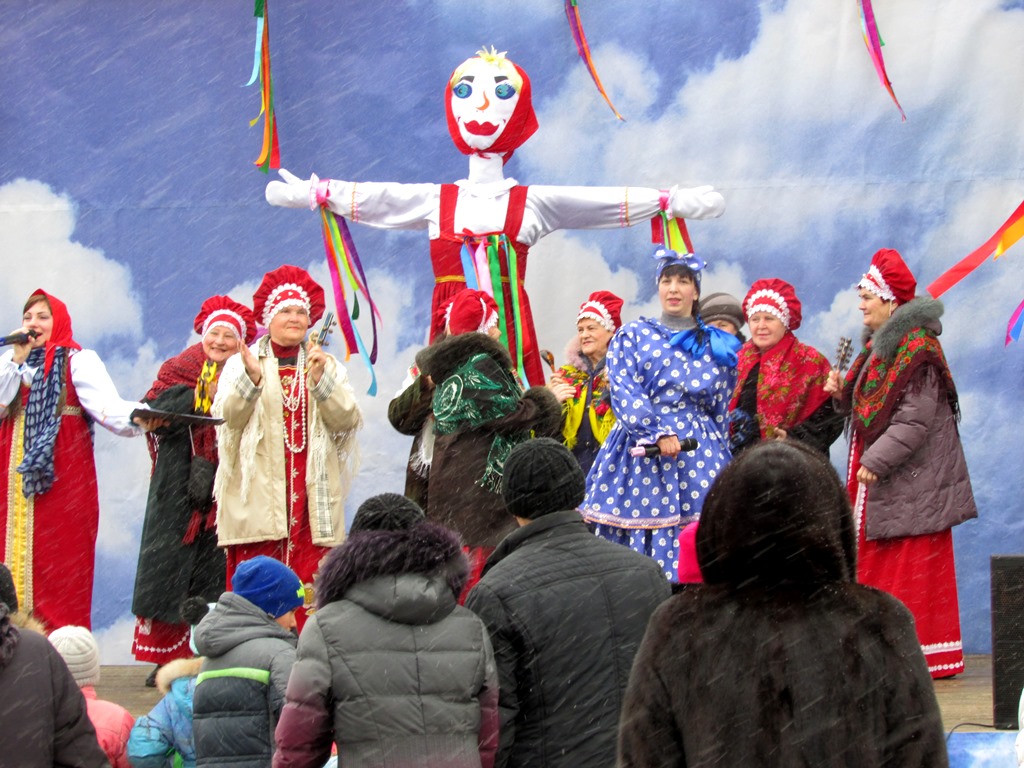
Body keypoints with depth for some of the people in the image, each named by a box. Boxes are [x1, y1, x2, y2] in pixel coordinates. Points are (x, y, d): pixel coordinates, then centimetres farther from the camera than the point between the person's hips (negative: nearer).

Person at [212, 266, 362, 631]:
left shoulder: (328, 366, 17)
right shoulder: (241, 362, 12)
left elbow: (347, 420, 2)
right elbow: (227, 416, -4)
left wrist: (321, 380, -11)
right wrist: (251, 379, -20)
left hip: (312, 497, 1)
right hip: (257, 495, -1)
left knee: (310, 583, -8)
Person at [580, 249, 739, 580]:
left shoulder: (719, 347, 14)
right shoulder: (632, 336, 9)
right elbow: (624, 392, -4)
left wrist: (720, 456, 15)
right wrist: (659, 434, -15)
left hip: (699, 455, 1)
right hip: (640, 453, -1)